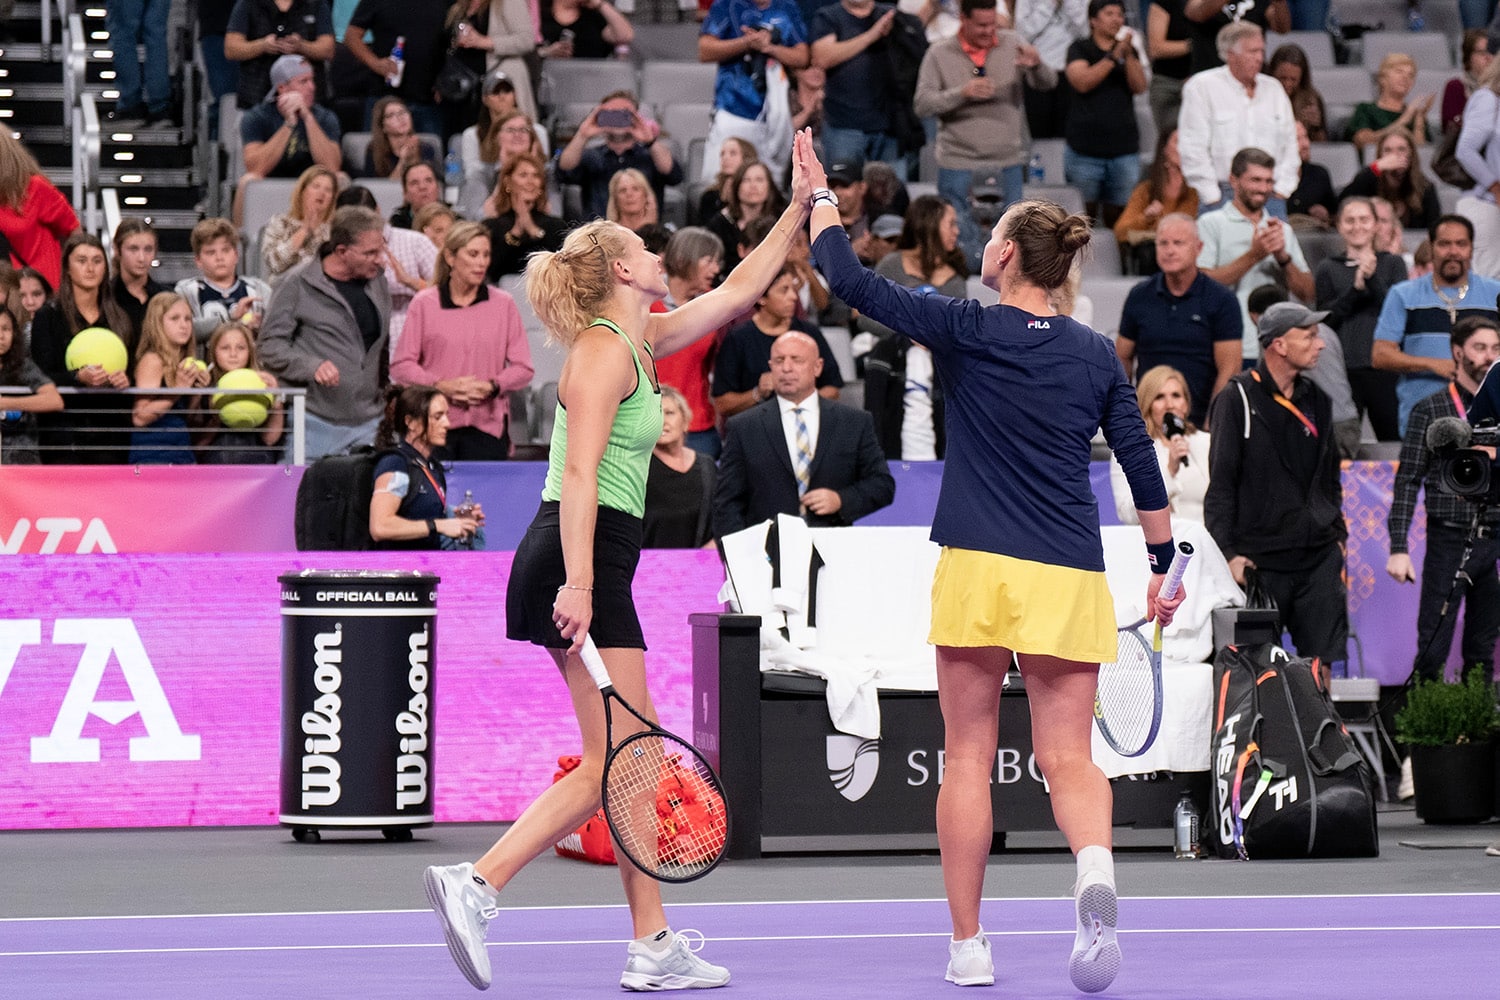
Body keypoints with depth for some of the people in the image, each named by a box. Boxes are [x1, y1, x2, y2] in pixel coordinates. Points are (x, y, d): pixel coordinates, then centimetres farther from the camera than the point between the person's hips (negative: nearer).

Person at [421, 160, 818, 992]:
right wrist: (577, 584, -27)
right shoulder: (606, 351, -10)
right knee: (616, 762, -11)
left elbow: (735, 293, 31)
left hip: (587, 562, 10)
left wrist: (797, 212, 32)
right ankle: (476, 884, -17)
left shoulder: (641, 343, 17)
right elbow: (579, 475, -19)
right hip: (580, 557, -10)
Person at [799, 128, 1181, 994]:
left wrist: (821, 192, 15)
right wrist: (1165, 565, 23)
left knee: (969, 758, 6)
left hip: (978, 567, -2)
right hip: (1069, 578, 2)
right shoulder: (1096, 354, 8)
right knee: (1069, 758, 1)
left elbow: (850, 280, 1)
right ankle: (1095, 866, -31)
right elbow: (1142, 466, 12)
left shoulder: (966, 331, -1)